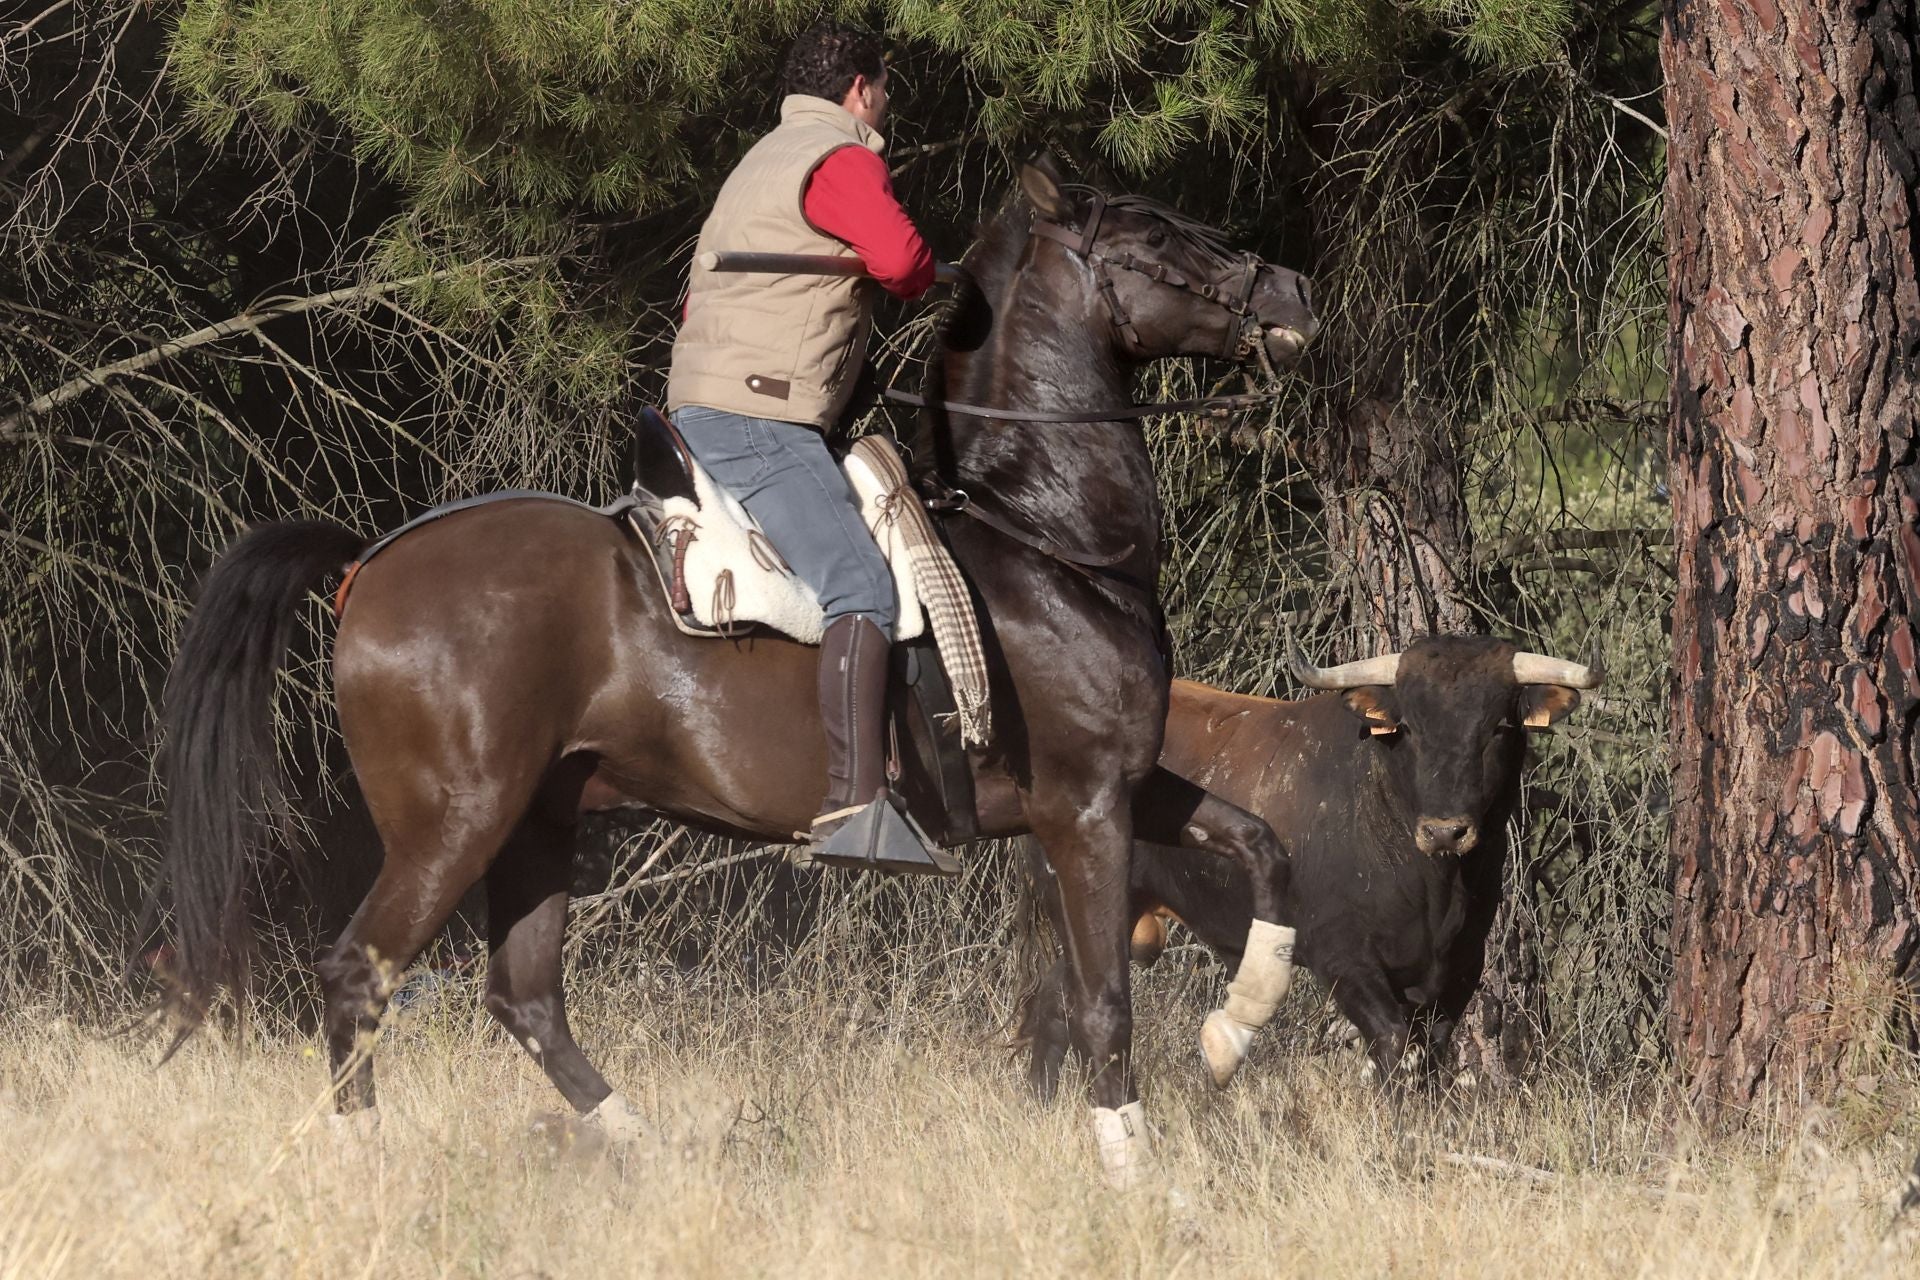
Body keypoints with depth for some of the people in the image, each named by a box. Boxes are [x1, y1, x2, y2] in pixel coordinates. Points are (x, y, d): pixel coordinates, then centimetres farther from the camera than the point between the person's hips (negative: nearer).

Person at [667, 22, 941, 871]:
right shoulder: (841, 159, -6)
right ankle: (851, 806, -42)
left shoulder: (763, 163, 26)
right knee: (861, 585, -25)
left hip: (698, 410, 11)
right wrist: (916, 281, -2)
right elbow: (898, 257, -23)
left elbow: (697, 295, 33)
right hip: (757, 419, -11)